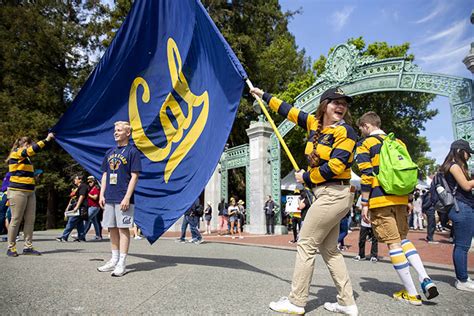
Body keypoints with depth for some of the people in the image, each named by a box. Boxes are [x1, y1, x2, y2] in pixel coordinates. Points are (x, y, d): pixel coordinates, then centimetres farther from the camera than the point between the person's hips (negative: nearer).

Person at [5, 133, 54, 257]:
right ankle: (11, 248, 6)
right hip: (17, 191, -8)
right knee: (16, 220, -3)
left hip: (29, 192, 8)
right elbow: (34, 149, -20)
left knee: (30, 220, 4)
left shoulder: (25, 158, 21)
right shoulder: (16, 153, -5)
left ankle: (28, 247, 7)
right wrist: (47, 139, -13)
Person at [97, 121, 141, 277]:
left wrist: (127, 197, -15)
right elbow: (105, 175, 17)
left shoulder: (132, 151, -4)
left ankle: (121, 263, 5)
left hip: (123, 199, -6)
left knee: (123, 228, -2)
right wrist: (102, 195, 9)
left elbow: (134, 176, -9)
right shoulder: (110, 152, 15)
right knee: (112, 228, 12)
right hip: (109, 198, 7)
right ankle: (114, 260, 24)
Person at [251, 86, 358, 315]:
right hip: (328, 195, 8)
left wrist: (307, 178, -8)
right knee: (329, 249, 12)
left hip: (334, 195, -8)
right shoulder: (314, 123, 11)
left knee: (305, 245, -4)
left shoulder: (345, 132, -9)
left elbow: (335, 166, -18)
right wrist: (264, 96, 27)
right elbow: (289, 110, 20)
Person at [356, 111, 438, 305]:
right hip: (400, 199, 6)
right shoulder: (398, 142, 17)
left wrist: (364, 205, -7)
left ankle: (411, 293, 5)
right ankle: (425, 279, 5)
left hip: (379, 201, -6)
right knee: (403, 238, 19)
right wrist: (408, 200, 22)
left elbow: (366, 177, -11)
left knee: (393, 243, 0)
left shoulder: (365, 145, -3)